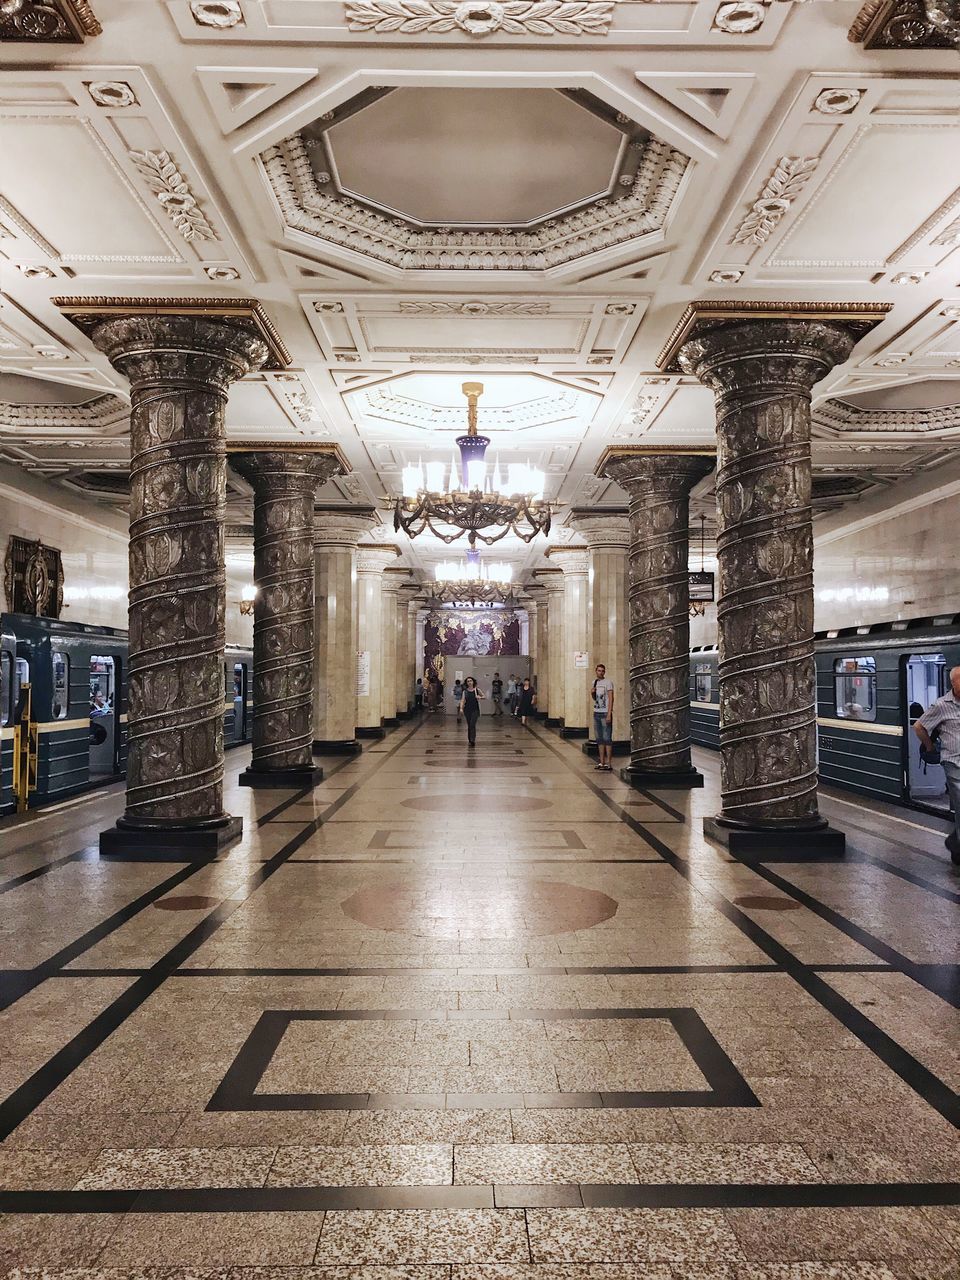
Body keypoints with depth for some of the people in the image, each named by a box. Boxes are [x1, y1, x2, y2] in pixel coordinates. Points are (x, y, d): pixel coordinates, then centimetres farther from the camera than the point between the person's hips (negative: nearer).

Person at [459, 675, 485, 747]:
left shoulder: (477, 690, 0)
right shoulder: (465, 692, 3)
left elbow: (484, 697, 9)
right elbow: (462, 701, -4)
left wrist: (480, 697, -13)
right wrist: (461, 708, -19)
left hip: (475, 710, -2)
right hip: (467, 710, 2)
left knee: (472, 724, -15)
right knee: (469, 725, 8)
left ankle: (473, 740, -16)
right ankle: (469, 740, 18)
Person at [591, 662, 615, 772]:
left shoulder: (608, 682, -7)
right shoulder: (594, 682, 14)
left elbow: (611, 699, -12)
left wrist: (609, 714, -18)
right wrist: (592, 693, 2)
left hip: (605, 713, -7)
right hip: (596, 713, 7)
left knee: (607, 739, -7)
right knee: (599, 739, 8)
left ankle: (608, 764, -7)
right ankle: (602, 762, 13)